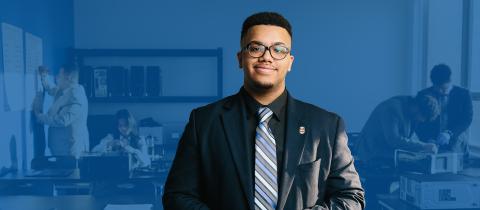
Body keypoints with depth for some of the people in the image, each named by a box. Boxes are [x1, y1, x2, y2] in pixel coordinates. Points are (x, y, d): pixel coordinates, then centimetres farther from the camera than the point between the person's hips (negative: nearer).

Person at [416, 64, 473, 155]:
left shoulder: (463, 94, 5)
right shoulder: (424, 95, 6)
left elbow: (467, 119, -3)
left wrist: (449, 133, -19)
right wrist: (427, 139, -16)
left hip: (456, 145, 0)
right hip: (431, 145, 0)